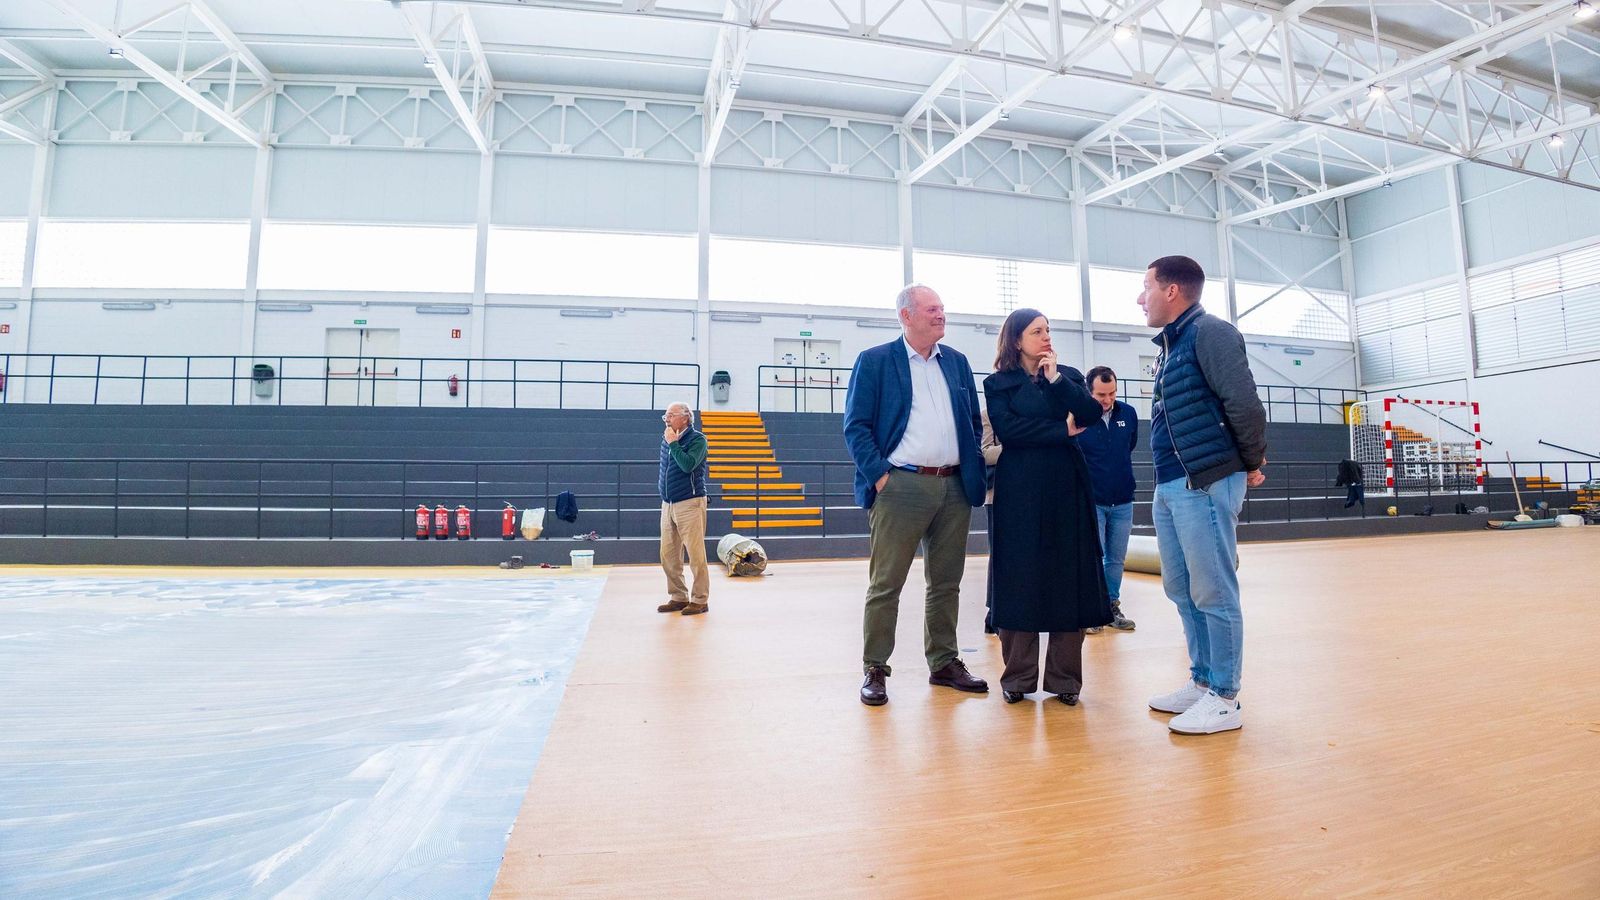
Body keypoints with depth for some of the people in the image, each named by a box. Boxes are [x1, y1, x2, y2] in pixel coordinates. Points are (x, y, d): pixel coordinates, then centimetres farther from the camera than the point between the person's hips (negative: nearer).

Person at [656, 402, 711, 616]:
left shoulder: (697, 439, -7)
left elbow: (688, 465, -22)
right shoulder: (666, 438, 13)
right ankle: (678, 597, 19)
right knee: (668, 556, 8)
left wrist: (673, 443, -14)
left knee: (695, 554, -5)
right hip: (668, 504, 7)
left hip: (690, 503, -7)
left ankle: (700, 600, 4)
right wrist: (662, 487, 16)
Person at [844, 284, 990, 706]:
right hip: (900, 487, -5)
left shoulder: (957, 362, 15)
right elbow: (856, 426, -5)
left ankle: (944, 663, 26)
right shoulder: (874, 361, 0)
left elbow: (974, 421, 19)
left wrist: (974, 470, 7)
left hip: (955, 487, 5)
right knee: (885, 584, 0)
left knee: (946, 583, 13)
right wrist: (879, 477, -14)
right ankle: (874, 670, 11)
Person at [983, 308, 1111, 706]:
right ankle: (1018, 677, 11)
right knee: (1021, 580, -1)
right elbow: (1007, 429, -11)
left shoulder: (1068, 375, 14)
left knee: (1068, 578, 2)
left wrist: (1055, 378, -7)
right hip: (1020, 491, -3)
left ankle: (1064, 678, 12)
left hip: (1066, 486, 3)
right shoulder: (998, 383, 5)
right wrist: (1062, 430, -7)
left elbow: (1091, 413, -3)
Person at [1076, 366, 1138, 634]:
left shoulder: (1128, 414, -2)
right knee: (1094, 557, 1)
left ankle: (1112, 605, 24)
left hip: (1123, 502, 4)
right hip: (1091, 501, -4)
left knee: (1116, 559, 11)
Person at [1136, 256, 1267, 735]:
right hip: (1169, 487, 9)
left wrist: (1251, 465, -4)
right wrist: (1166, 482, 15)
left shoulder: (1210, 332, -9)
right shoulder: (1169, 345, 19)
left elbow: (1244, 405, -15)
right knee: (1181, 590, 14)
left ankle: (1224, 698, 10)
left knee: (1213, 594, -1)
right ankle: (1202, 681, 27)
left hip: (1205, 485, -9)